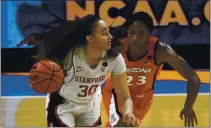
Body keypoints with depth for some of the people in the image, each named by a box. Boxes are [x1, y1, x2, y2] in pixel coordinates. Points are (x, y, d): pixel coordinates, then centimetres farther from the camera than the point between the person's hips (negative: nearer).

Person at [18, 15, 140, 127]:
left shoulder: (114, 58, -26)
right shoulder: (70, 54, -34)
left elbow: (125, 98, -21)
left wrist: (128, 114, -43)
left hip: (91, 104, 4)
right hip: (63, 104, -4)